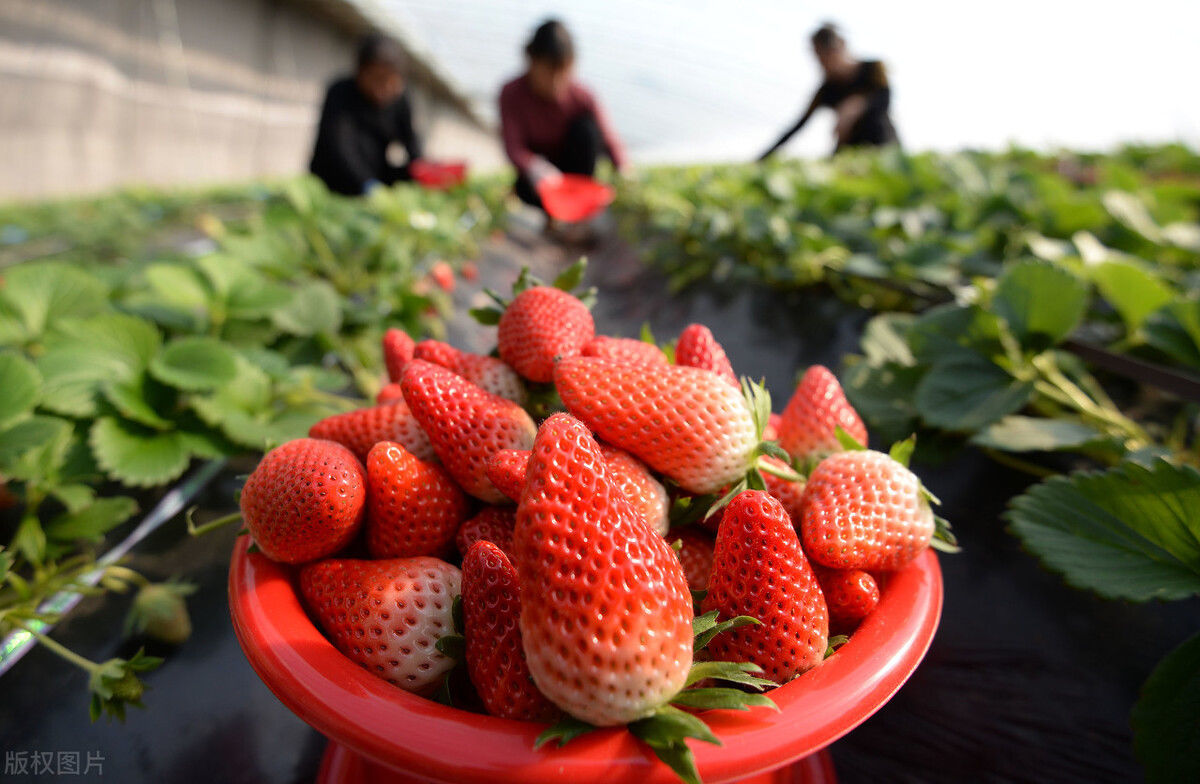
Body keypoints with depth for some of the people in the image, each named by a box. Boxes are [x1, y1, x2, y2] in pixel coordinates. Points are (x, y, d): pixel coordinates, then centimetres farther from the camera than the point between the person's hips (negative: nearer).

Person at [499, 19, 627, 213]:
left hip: (575, 166, 2)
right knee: (527, 189, -37)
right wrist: (534, 166, -47)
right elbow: (513, 148, -25)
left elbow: (609, 140, -19)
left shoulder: (582, 96, -18)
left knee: (585, 126, -27)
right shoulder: (512, 95, -19)